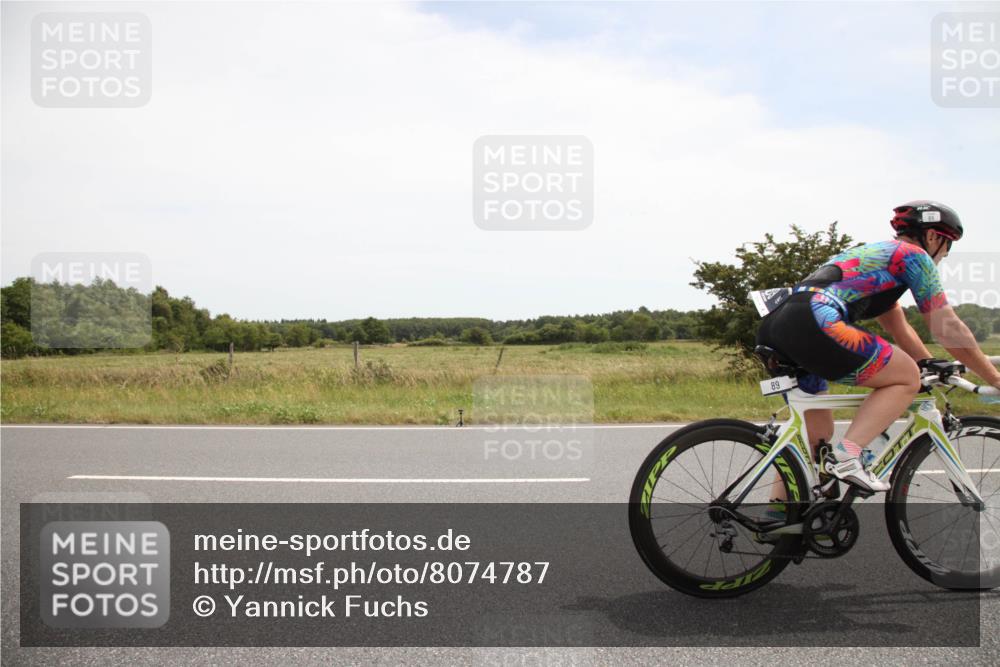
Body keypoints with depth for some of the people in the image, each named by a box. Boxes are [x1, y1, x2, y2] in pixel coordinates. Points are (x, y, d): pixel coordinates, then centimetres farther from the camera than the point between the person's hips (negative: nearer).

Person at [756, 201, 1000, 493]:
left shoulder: (876, 253, 35)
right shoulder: (913, 255, 10)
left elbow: (899, 328, 40)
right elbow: (948, 329, 8)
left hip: (772, 330, 9)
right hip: (811, 323, -9)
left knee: (817, 434, 20)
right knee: (907, 377, 3)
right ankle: (847, 456, -9)